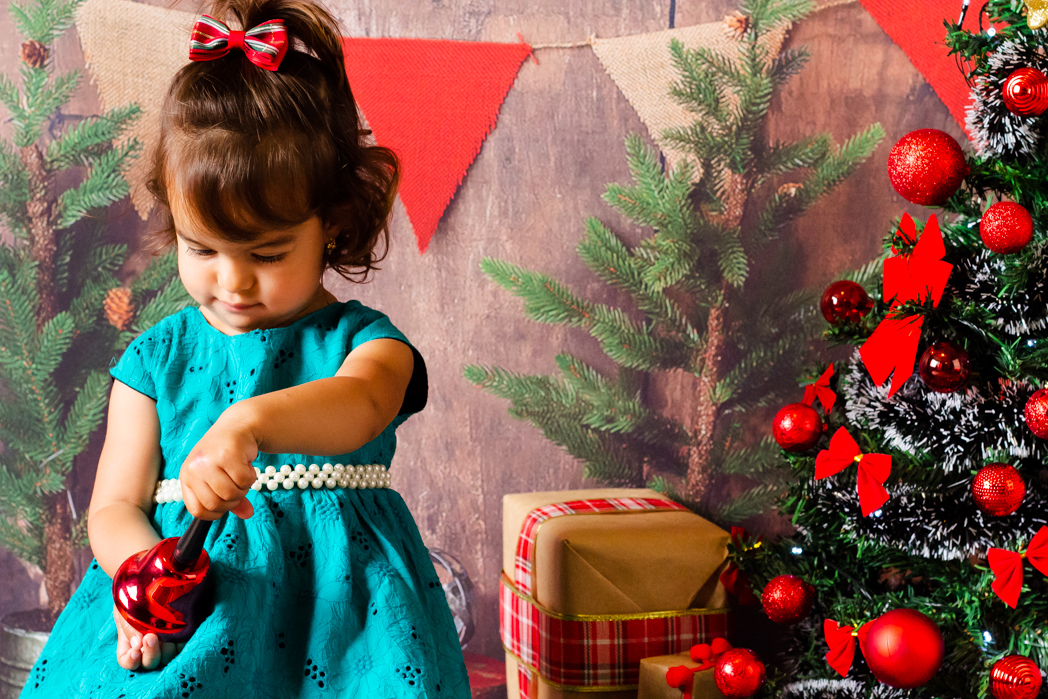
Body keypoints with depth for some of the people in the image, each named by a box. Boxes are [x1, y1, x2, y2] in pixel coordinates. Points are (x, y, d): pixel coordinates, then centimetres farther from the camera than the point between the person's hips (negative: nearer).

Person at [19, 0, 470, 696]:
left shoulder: (359, 340, 2)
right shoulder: (157, 358, 10)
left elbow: (362, 406, -22)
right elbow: (114, 505, 7)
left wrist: (247, 420, -42)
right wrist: (146, 567, -17)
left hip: (332, 597, -1)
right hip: (187, 613, 2)